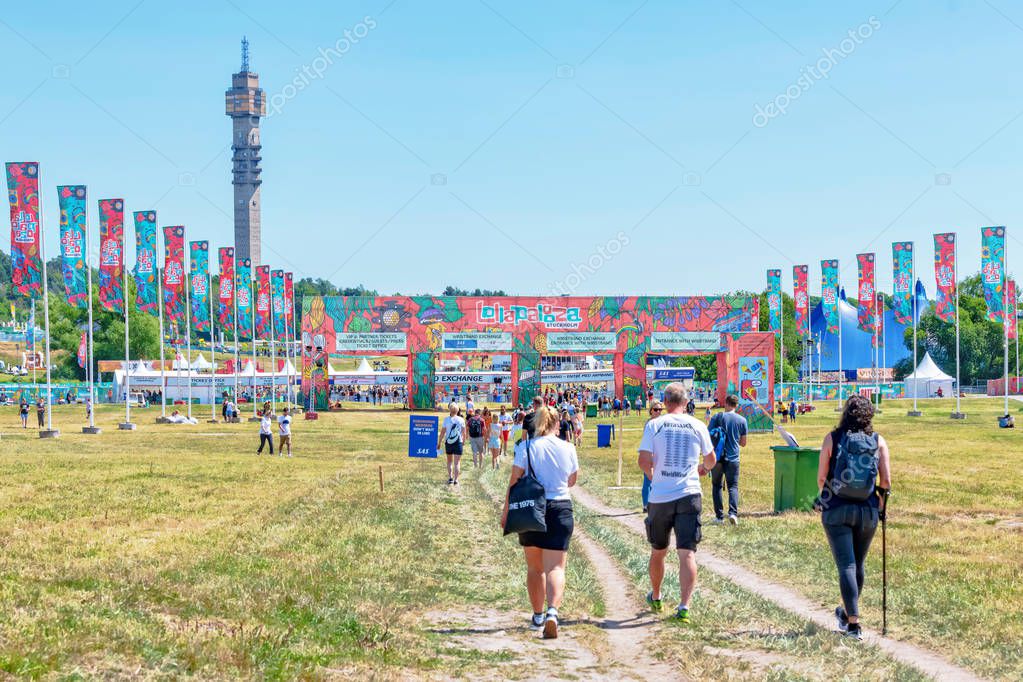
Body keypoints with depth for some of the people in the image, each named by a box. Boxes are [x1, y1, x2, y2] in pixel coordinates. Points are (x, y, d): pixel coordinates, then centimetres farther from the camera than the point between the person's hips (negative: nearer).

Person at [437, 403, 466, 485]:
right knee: (457, 462, 2)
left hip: (448, 442, 0)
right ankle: (456, 479, -5)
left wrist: (439, 443, 3)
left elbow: (442, 433, -5)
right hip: (458, 443, 0)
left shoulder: (446, 419, -5)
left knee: (449, 461, 19)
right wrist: (463, 440, 21)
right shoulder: (461, 420, -3)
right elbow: (463, 433, 3)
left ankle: (450, 477, 13)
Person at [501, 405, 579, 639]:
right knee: (555, 567, -5)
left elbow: (515, 480, -5)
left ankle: (538, 616, 23)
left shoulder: (526, 447, -4)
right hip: (560, 509, 0)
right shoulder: (568, 448, 1)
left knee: (535, 568, 16)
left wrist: (506, 510, 1)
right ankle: (552, 611, -27)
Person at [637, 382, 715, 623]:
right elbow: (711, 461, 14)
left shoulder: (653, 425, -2)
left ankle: (655, 598, 36)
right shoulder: (698, 426, 2)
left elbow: (644, 461, -7)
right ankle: (684, 606, -15)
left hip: (660, 497, 1)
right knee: (687, 553, -4)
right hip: (689, 495, 0)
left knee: (658, 551, 18)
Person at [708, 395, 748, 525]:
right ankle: (733, 513, -16)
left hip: (717, 457, -1)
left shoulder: (717, 417, -4)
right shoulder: (742, 420, 1)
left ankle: (719, 516, 9)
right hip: (733, 459, 1)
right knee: (733, 486, 6)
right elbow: (743, 443, 8)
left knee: (716, 486, 12)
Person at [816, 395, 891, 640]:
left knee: (846, 565, -3)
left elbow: (821, 477, -3)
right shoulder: (878, 441, 0)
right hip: (868, 510, 2)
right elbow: (886, 481, -4)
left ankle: (853, 623, -11)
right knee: (859, 564, 18)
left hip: (836, 510, -2)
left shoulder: (832, 439, -4)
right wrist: (880, 504, 12)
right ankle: (848, 614, 35)